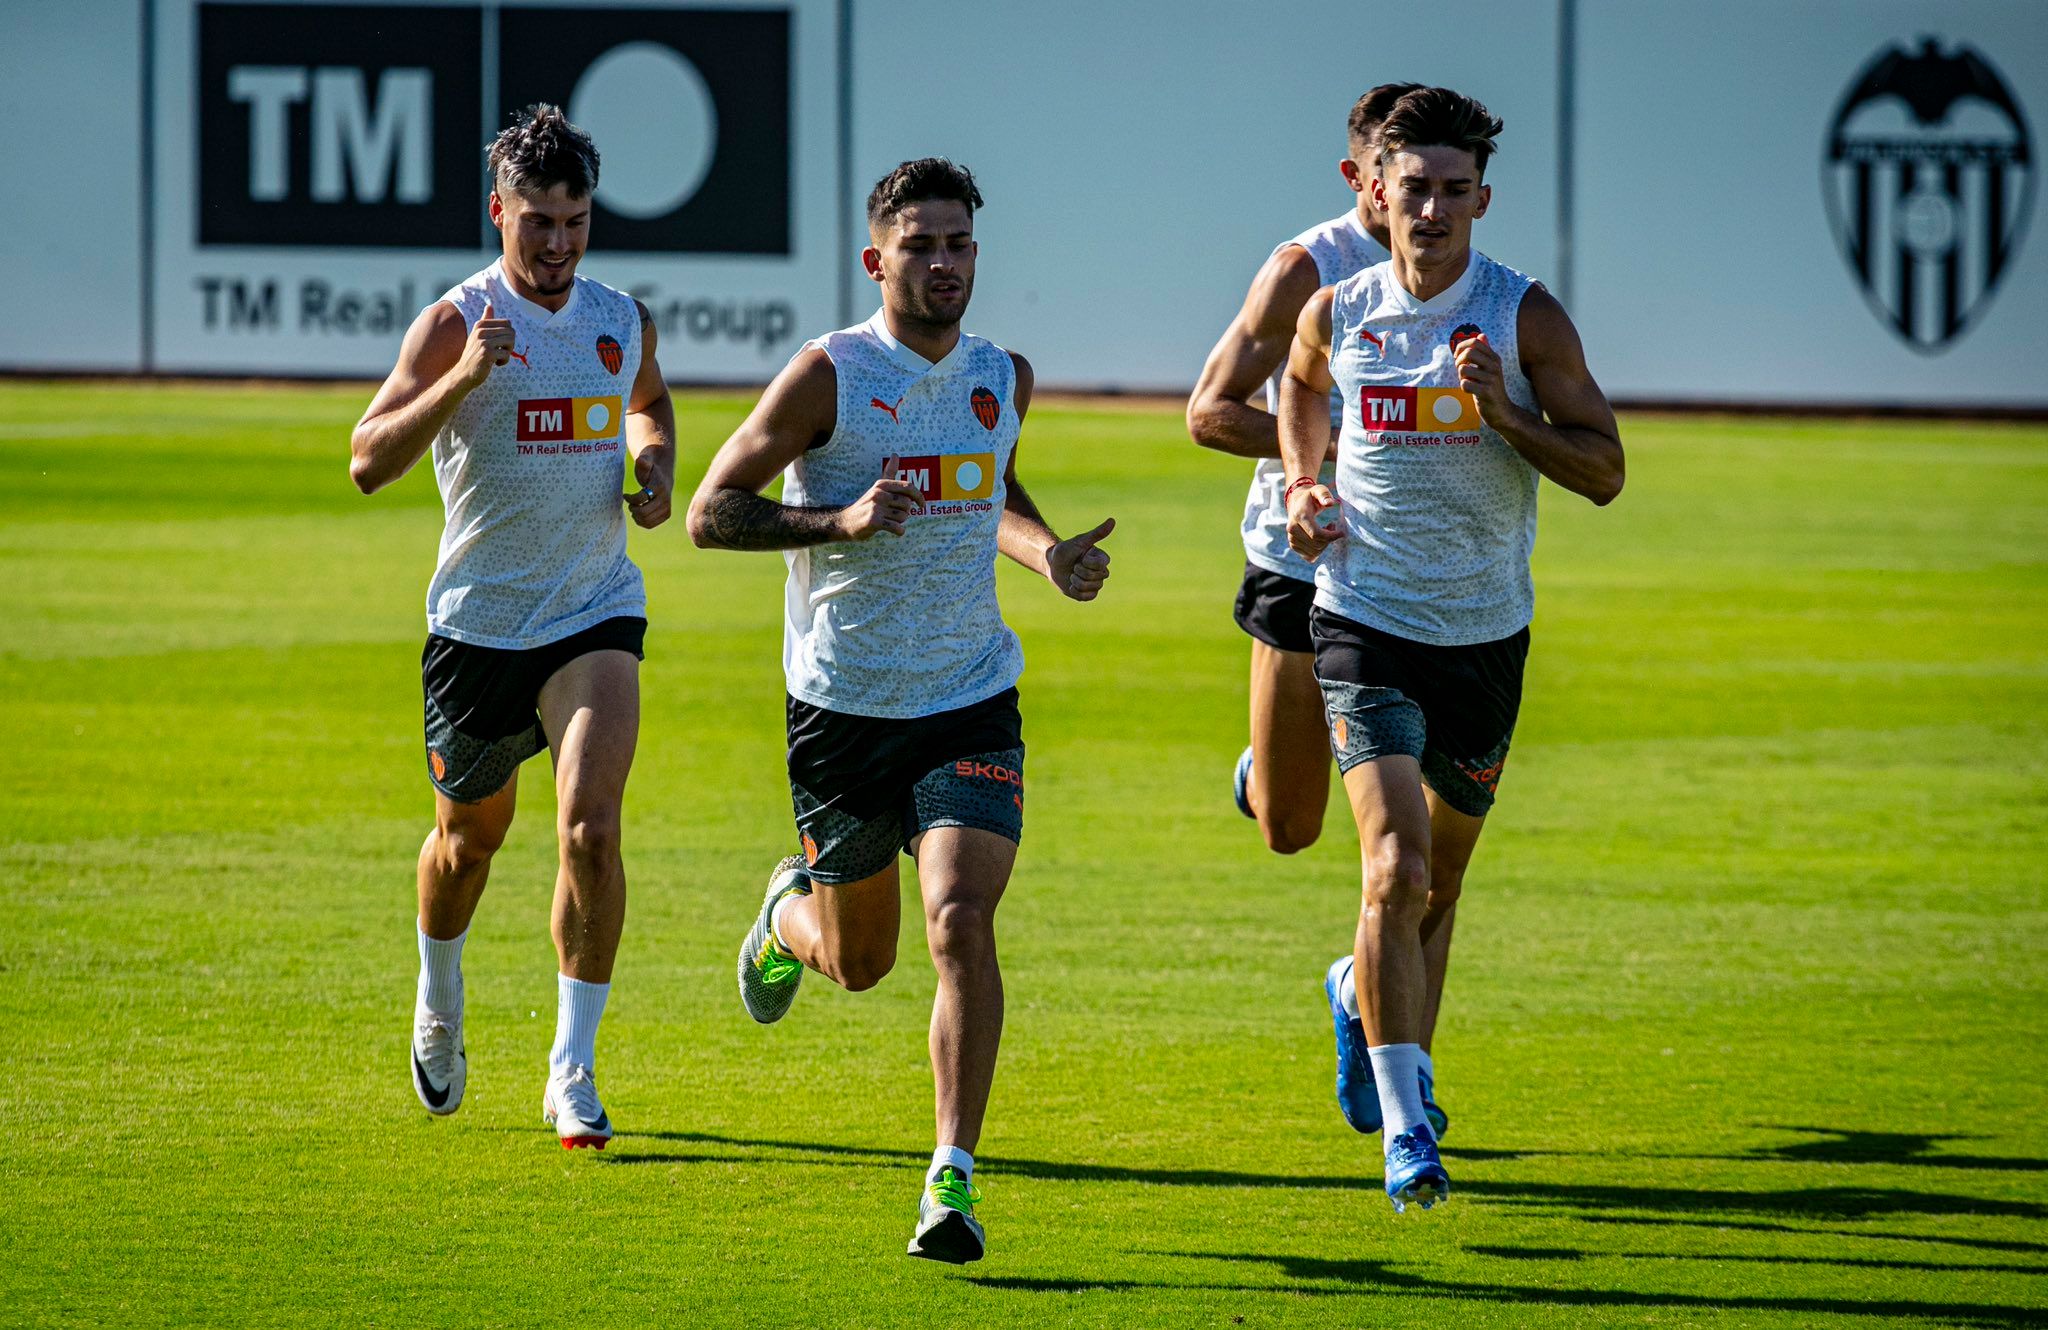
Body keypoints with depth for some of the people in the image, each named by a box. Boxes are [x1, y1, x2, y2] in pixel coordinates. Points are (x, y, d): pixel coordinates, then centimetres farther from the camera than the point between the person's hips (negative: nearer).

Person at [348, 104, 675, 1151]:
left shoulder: (622, 320, 3)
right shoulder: (456, 324, -11)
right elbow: (368, 462, -21)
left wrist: (656, 468, 6)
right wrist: (464, 378, -33)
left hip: (594, 613, 1)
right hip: (478, 621, -1)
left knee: (591, 827, -18)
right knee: (470, 835, 17)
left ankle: (573, 1069, -12)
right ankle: (439, 1008, 47)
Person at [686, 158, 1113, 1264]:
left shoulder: (1004, 377, 5)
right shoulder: (829, 374, -11)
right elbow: (711, 512, -9)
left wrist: (1049, 553, 6)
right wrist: (838, 521, -23)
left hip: (970, 703, 2)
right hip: (842, 709, -2)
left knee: (960, 921, -19)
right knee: (858, 961, 13)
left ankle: (953, 1177, -15)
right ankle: (792, 910, 51)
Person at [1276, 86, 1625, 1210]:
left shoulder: (1526, 317, -6)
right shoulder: (1336, 314, -1)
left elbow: (1603, 469, -6)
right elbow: (1298, 384, 23)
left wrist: (1505, 415, -22)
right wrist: (1304, 483, 6)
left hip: (1487, 633, 2)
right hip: (1367, 624, -1)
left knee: (1441, 875, 15)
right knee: (1397, 867, -18)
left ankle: (1361, 995, 47)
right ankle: (1405, 1128, -16)